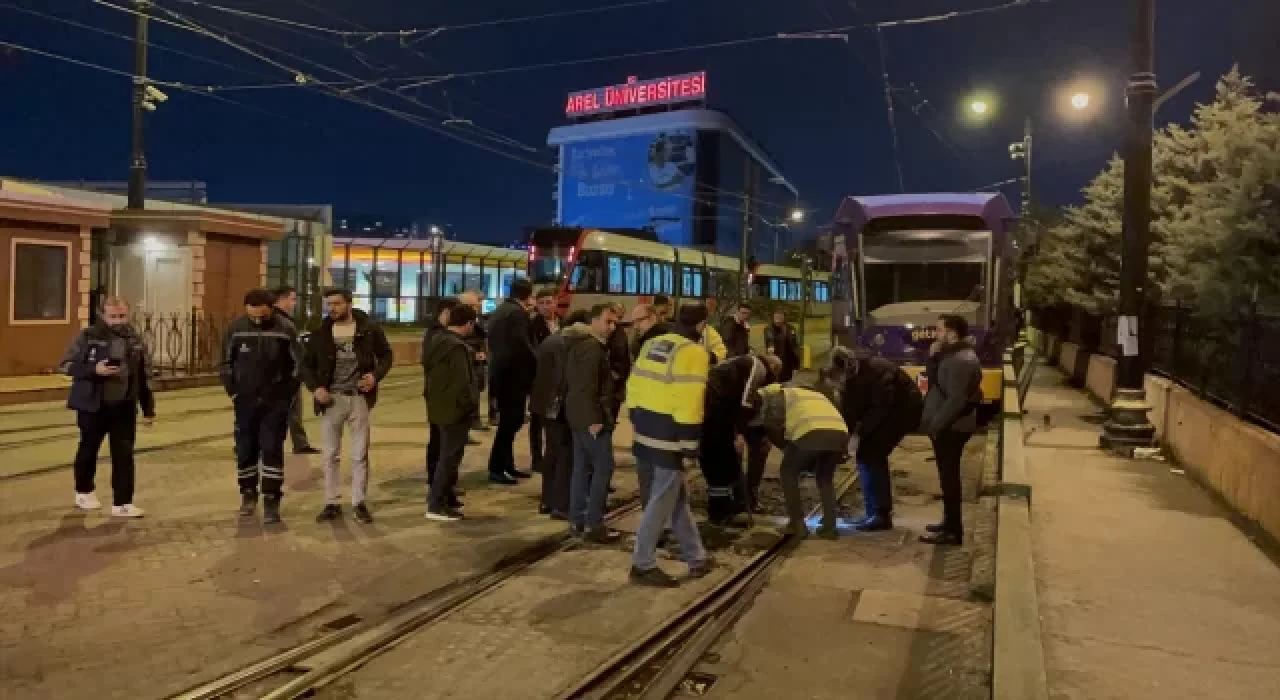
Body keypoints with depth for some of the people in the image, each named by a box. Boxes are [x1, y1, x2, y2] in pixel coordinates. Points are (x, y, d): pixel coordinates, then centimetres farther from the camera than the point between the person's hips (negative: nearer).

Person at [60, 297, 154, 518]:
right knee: (88, 449, 15)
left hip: (124, 407, 2)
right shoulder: (88, 337, -7)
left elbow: (144, 376, 10)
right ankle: (84, 492, 36)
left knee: (124, 454, 0)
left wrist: (148, 408, 10)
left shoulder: (135, 340, 5)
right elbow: (65, 365, -7)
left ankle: (122, 503, 4)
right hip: (93, 406, -2)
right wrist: (94, 370, -23)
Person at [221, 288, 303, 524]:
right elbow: (226, 362, 7)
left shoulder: (285, 329, -9)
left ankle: (271, 501, 2)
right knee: (245, 449, 9)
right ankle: (248, 494, 27)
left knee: (272, 449, -4)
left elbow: (298, 364, -1)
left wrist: (287, 394, -3)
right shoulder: (236, 328, -5)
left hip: (276, 402, -2)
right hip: (245, 401, 2)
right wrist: (233, 391, 3)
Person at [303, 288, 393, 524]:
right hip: (331, 398, 1)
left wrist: (376, 375, -12)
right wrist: (315, 387, -9)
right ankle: (332, 503, 18)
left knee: (360, 454, 6)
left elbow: (386, 355, 6)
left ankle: (359, 502, 17)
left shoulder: (369, 328, -3)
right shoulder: (321, 333, 0)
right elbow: (307, 364, 8)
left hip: (359, 398, -1)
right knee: (331, 454, 8)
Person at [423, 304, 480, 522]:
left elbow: (429, 369, 15)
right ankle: (436, 505, 4)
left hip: (440, 406, 10)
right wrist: (471, 405, -12)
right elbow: (462, 383, -24)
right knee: (450, 456, -1)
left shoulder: (436, 340, 8)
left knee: (448, 454, 20)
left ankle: (442, 497, 29)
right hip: (455, 408, -10)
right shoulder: (458, 347, -22)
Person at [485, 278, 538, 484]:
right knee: (510, 421, -4)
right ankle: (496, 468, -1)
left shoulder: (499, 310, 15)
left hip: (500, 372, 10)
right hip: (513, 374, -10)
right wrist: (536, 365, -7)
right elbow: (522, 345, -20)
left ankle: (507, 466, 22)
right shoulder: (518, 313, -14)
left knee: (508, 420, 15)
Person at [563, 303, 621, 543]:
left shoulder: (583, 342, 17)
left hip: (580, 414, 10)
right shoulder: (592, 346, -17)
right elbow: (587, 386, -24)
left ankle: (577, 520, 18)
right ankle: (593, 525, -5)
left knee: (582, 467, 13)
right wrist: (594, 419, -25)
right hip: (590, 416, -10)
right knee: (603, 467, -6)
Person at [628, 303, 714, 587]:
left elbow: (634, 387, 14)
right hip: (668, 439, -9)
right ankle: (643, 565, 9)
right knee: (662, 502, 2)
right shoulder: (694, 352, -11)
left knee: (678, 498, 17)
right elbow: (689, 403, -19)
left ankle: (696, 557, 27)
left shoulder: (651, 344, 13)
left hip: (645, 433, 9)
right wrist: (690, 443, -14)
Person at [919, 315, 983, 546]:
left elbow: (956, 400, -26)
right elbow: (933, 377, 18)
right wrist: (935, 355, 3)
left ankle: (952, 532, 3)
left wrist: (935, 425, -21)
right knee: (948, 476, 18)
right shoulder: (954, 355, 12)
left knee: (949, 477, -4)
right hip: (949, 427, 11)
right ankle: (950, 523, 29)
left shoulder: (961, 361, -21)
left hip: (950, 428, -11)